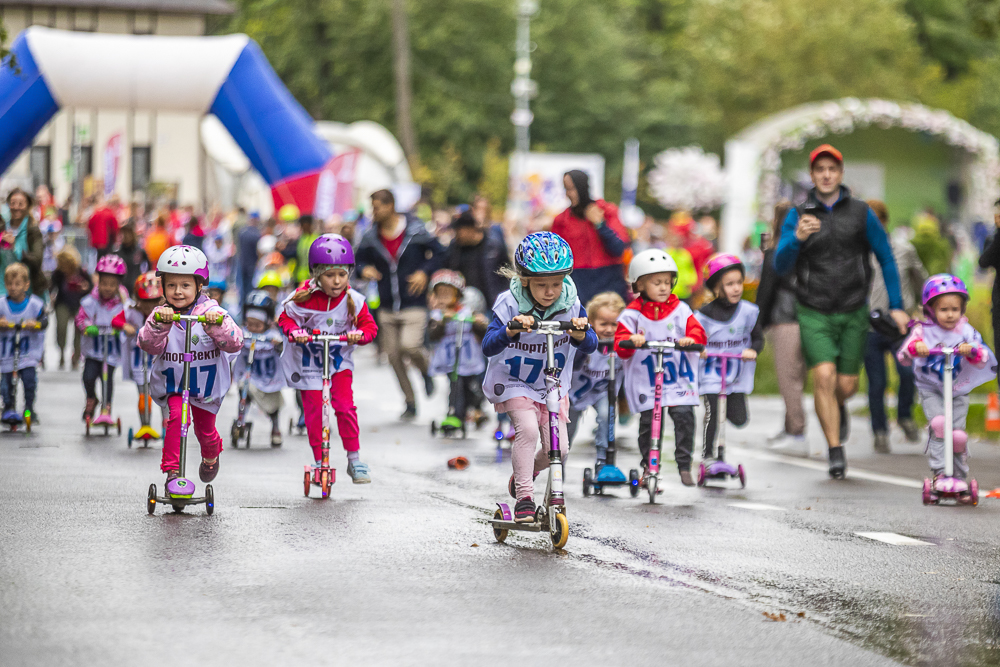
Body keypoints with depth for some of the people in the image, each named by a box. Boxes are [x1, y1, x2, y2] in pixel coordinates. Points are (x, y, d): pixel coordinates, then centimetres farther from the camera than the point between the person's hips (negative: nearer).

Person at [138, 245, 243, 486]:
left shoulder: (212, 312, -16)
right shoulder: (160, 315, -12)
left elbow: (234, 343, -27)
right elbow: (149, 345, -25)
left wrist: (217, 324, -44)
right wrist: (158, 324, -42)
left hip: (207, 384, 0)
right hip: (172, 383, 0)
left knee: (205, 429, 15)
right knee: (177, 416, -26)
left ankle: (211, 456, 50)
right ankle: (172, 468, -16)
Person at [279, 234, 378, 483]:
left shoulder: (353, 300, -13)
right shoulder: (303, 298, -18)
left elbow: (369, 325, -5)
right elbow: (286, 318, -4)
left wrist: (359, 334, -27)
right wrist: (294, 331, -24)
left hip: (339, 360, 1)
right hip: (308, 360, -1)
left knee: (345, 407, -10)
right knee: (314, 411, 0)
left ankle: (354, 459, 5)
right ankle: (320, 462, 15)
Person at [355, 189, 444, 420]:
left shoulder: (416, 231, -7)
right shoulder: (371, 238, 1)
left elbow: (439, 254, 2)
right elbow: (360, 261, 11)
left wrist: (425, 271, -13)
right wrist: (364, 270, -12)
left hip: (414, 303, -4)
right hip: (387, 307, 4)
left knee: (409, 345, -23)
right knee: (393, 354, 3)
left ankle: (426, 372, 13)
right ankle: (410, 403, 18)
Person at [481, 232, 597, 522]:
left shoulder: (571, 305, -13)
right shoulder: (510, 305, -20)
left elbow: (590, 346, -15)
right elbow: (488, 347, -27)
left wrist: (580, 334, -38)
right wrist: (511, 330, -46)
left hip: (553, 386, 3)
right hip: (513, 382, -3)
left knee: (558, 449, -5)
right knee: (528, 428, -27)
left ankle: (525, 472, 27)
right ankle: (524, 497, -16)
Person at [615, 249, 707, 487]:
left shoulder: (680, 309, 7)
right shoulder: (632, 314, 2)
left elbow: (697, 331, -1)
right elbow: (620, 346, -6)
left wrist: (690, 339, -24)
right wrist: (630, 340, -28)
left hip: (679, 377, 1)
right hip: (646, 379, -1)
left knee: (684, 414, -13)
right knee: (648, 420, -5)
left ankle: (684, 465, -3)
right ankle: (648, 466, 15)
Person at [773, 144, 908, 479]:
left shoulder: (861, 213, 1)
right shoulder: (798, 216, 1)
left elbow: (886, 259, 7)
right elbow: (781, 266, -8)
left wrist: (896, 306, 2)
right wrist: (797, 238, -27)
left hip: (853, 313, 1)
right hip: (814, 313, -1)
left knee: (846, 385, 4)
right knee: (824, 376, -17)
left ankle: (838, 409, 42)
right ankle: (835, 451, -10)